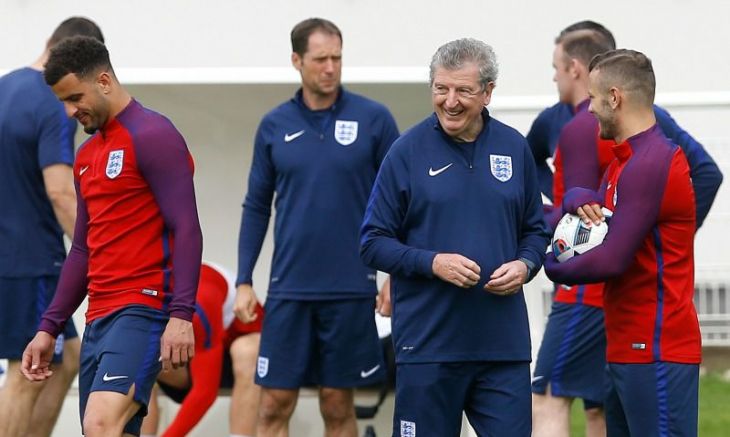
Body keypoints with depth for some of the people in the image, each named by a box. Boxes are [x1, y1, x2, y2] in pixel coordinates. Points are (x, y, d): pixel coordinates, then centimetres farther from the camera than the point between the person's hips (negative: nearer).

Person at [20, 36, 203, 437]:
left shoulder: (152, 137, -6)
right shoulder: (86, 156, 20)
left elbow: (187, 231, -13)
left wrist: (181, 316, -22)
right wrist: (49, 328, 20)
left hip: (144, 309, -9)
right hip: (99, 317, 9)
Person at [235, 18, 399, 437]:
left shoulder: (374, 119, -1)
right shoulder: (275, 126, 5)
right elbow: (257, 207, 11)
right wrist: (244, 281, 5)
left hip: (351, 288, -2)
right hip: (289, 288, 2)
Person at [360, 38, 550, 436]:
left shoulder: (514, 148, 7)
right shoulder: (407, 152, -2)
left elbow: (535, 231, 17)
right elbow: (373, 243, 0)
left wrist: (524, 266, -4)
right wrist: (432, 262, -16)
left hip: (504, 345, 2)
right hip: (427, 346, -2)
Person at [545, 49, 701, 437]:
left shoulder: (650, 165, -17)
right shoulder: (627, 159, 18)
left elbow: (612, 260, -21)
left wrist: (553, 267, -4)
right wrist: (581, 202, -3)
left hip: (655, 354, -10)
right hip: (628, 348, 10)